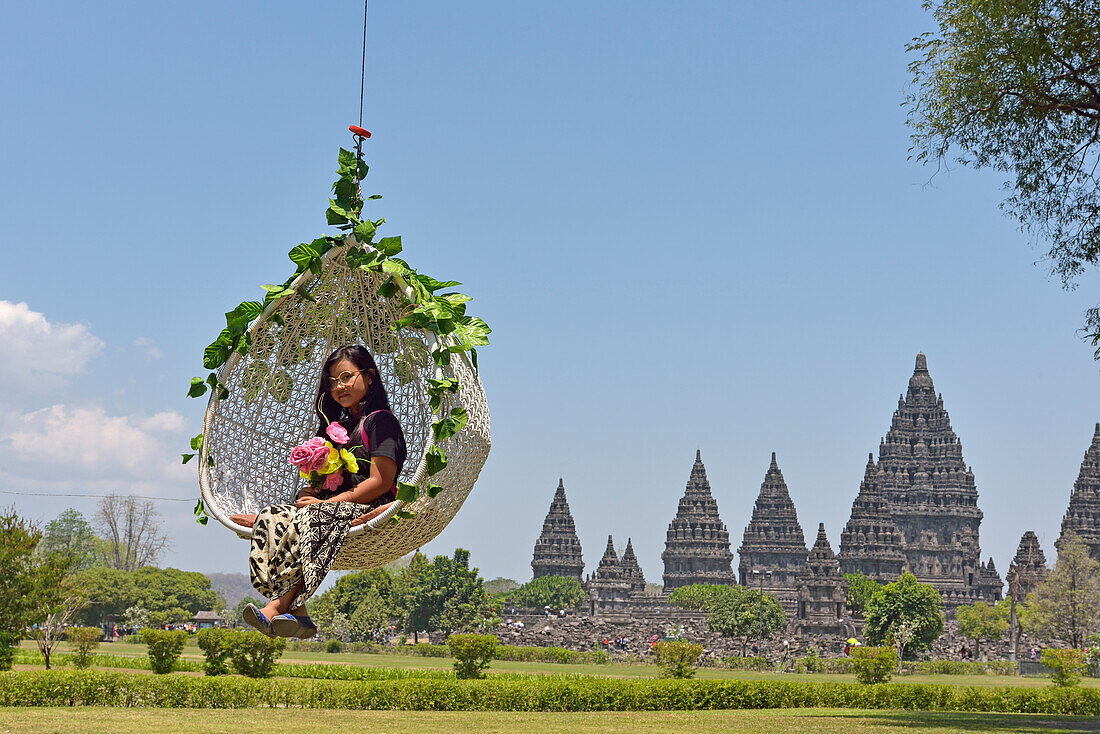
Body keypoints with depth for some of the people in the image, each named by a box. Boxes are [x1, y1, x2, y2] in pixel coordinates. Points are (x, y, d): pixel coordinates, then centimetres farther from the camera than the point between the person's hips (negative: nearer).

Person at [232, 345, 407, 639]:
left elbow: (381, 482, -12)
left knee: (309, 519, -35)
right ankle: (296, 612, -35)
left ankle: (279, 605, -40)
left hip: (368, 510, -8)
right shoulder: (340, 425, 25)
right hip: (334, 505, 8)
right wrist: (311, 491, 2)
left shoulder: (381, 421, -2)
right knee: (272, 516, -18)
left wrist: (329, 502, -14)